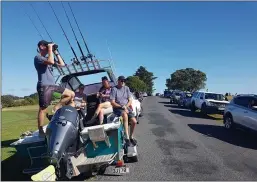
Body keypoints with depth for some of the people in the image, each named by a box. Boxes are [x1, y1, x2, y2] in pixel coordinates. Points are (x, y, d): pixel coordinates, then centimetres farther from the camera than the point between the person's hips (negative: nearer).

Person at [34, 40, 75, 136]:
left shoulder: (47, 58, 21)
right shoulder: (38, 57, -4)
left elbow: (62, 64, 17)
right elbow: (51, 62, -23)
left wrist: (56, 52, 14)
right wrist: (50, 50, -10)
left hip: (52, 85, 8)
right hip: (44, 86, -8)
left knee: (71, 94, 5)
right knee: (43, 109, -4)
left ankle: (56, 108, 6)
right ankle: (40, 131, 5)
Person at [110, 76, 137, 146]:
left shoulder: (126, 88, 8)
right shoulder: (114, 89, -6)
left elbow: (130, 100, 7)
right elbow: (112, 103, -10)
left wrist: (126, 106, -11)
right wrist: (122, 107, -18)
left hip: (127, 107, 5)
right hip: (117, 108, -4)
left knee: (134, 121, -14)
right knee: (125, 114, -36)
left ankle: (131, 137, 13)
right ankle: (127, 137, -32)